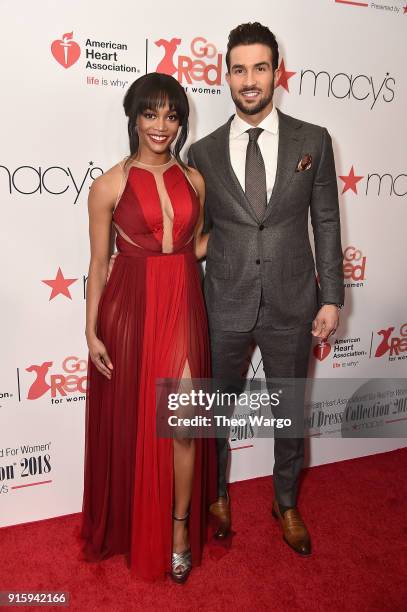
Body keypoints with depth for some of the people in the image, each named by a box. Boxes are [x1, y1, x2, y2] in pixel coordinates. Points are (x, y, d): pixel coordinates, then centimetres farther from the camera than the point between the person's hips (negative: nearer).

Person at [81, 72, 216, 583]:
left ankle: (179, 525, 25)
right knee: (129, 421, 10)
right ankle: (129, 526, 36)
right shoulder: (110, 185, -5)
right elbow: (99, 263, -2)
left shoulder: (193, 180, 5)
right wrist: (91, 331, -4)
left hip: (183, 304, 3)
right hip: (129, 307, -2)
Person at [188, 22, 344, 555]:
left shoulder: (313, 141, -1)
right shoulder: (203, 152, 0)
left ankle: (287, 503, 42)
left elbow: (326, 223, 1)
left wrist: (332, 297, -2)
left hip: (292, 306, 0)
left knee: (291, 411, 16)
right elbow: (197, 233, 4)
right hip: (224, 307, 0)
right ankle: (217, 495, 43)